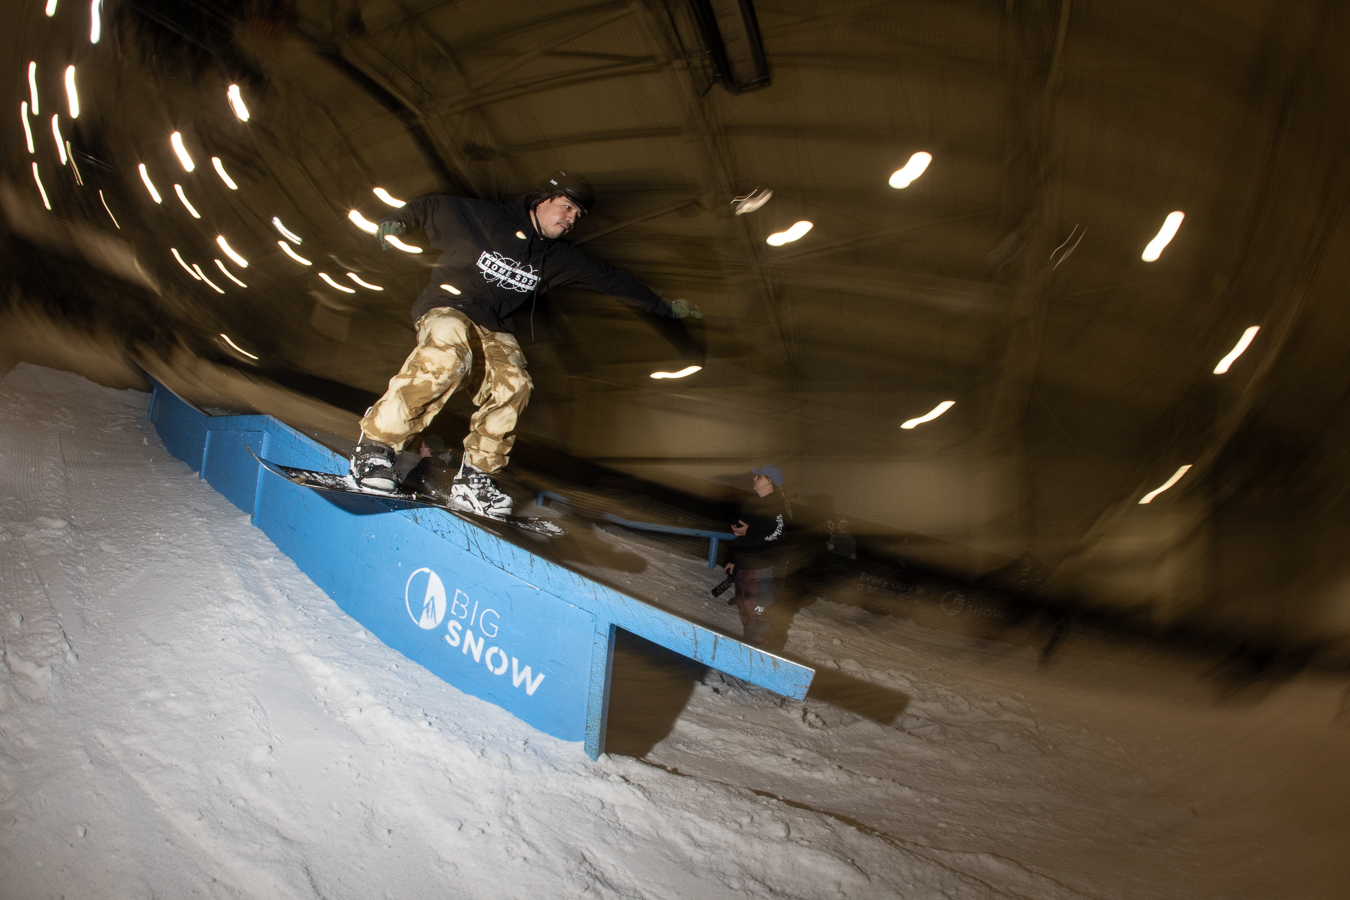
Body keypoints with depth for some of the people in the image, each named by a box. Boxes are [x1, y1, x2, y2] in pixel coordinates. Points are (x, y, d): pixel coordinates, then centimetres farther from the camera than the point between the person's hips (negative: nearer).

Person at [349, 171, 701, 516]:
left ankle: (473, 479, -15)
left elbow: (610, 279, 15)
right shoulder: (482, 217, -3)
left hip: (495, 325, 5)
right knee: (448, 355, -39)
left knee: (513, 384, -25)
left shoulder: (558, 258, 10)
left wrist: (666, 307, 19)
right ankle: (376, 444, -32)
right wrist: (395, 220, -14)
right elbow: (431, 207, 6)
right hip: (448, 305, -5)